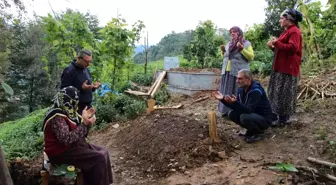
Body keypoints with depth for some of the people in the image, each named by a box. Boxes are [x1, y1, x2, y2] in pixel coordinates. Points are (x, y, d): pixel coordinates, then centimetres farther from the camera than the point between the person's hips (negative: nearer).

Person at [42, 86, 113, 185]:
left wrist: (84, 119, 2)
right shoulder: (57, 117, -23)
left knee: (103, 152, 4)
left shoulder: (67, 111, 7)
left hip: (73, 144, 10)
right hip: (61, 152, -10)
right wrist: (84, 124, -28)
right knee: (99, 159, -20)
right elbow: (66, 139, -31)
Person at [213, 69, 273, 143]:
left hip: (264, 119, -8)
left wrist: (234, 102, -47)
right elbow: (237, 107, 2)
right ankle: (252, 130, 10)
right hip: (252, 114, 8)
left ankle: (259, 132, -3)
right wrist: (223, 99, -11)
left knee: (244, 117, -33)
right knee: (232, 114, -7)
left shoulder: (256, 91, -26)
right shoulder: (241, 88, -1)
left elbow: (248, 110, -33)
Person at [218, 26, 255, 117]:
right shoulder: (229, 44, 18)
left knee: (237, 93, -5)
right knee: (226, 92, 7)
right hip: (227, 72, 6)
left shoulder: (246, 43, -1)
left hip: (238, 73, -6)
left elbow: (251, 57, -9)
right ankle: (226, 110, 16)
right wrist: (223, 51, 8)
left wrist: (242, 49, -19)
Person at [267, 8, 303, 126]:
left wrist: (276, 43, -16)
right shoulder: (287, 31, 20)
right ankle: (279, 116, 20)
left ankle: (283, 119, 1)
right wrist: (273, 47, 7)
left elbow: (292, 48, -24)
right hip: (281, 67, 10)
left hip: (288, 68, -10)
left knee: (284, 93, -7)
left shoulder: (294, 31, -11)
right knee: (279, 93, 12)